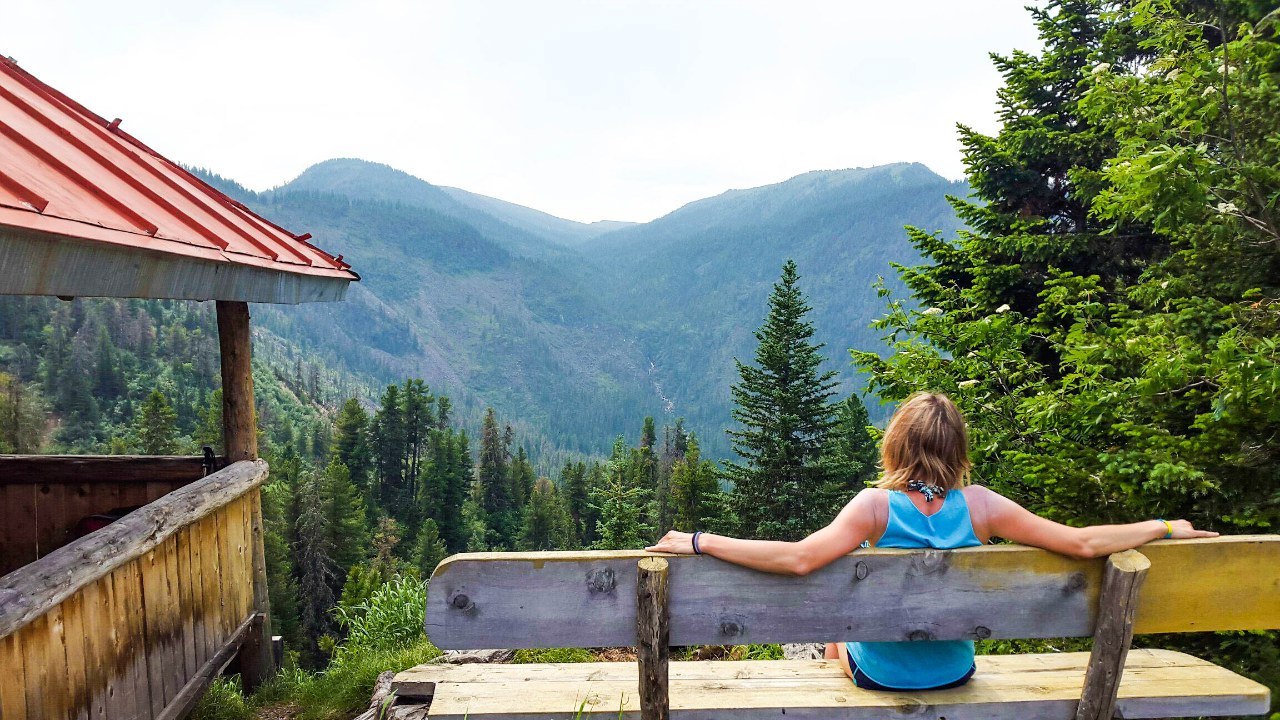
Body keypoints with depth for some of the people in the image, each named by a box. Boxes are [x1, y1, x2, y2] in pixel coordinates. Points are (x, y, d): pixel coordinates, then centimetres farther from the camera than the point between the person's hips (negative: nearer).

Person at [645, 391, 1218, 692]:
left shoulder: (876, 506, -26)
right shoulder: (979, 505, -18)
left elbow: (798, 559, -37)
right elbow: (1083, 543, -16)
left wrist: (699, 543, -33)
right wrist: (1165, 528, -1)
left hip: (881, 674, -3)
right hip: (954, 675, 3)